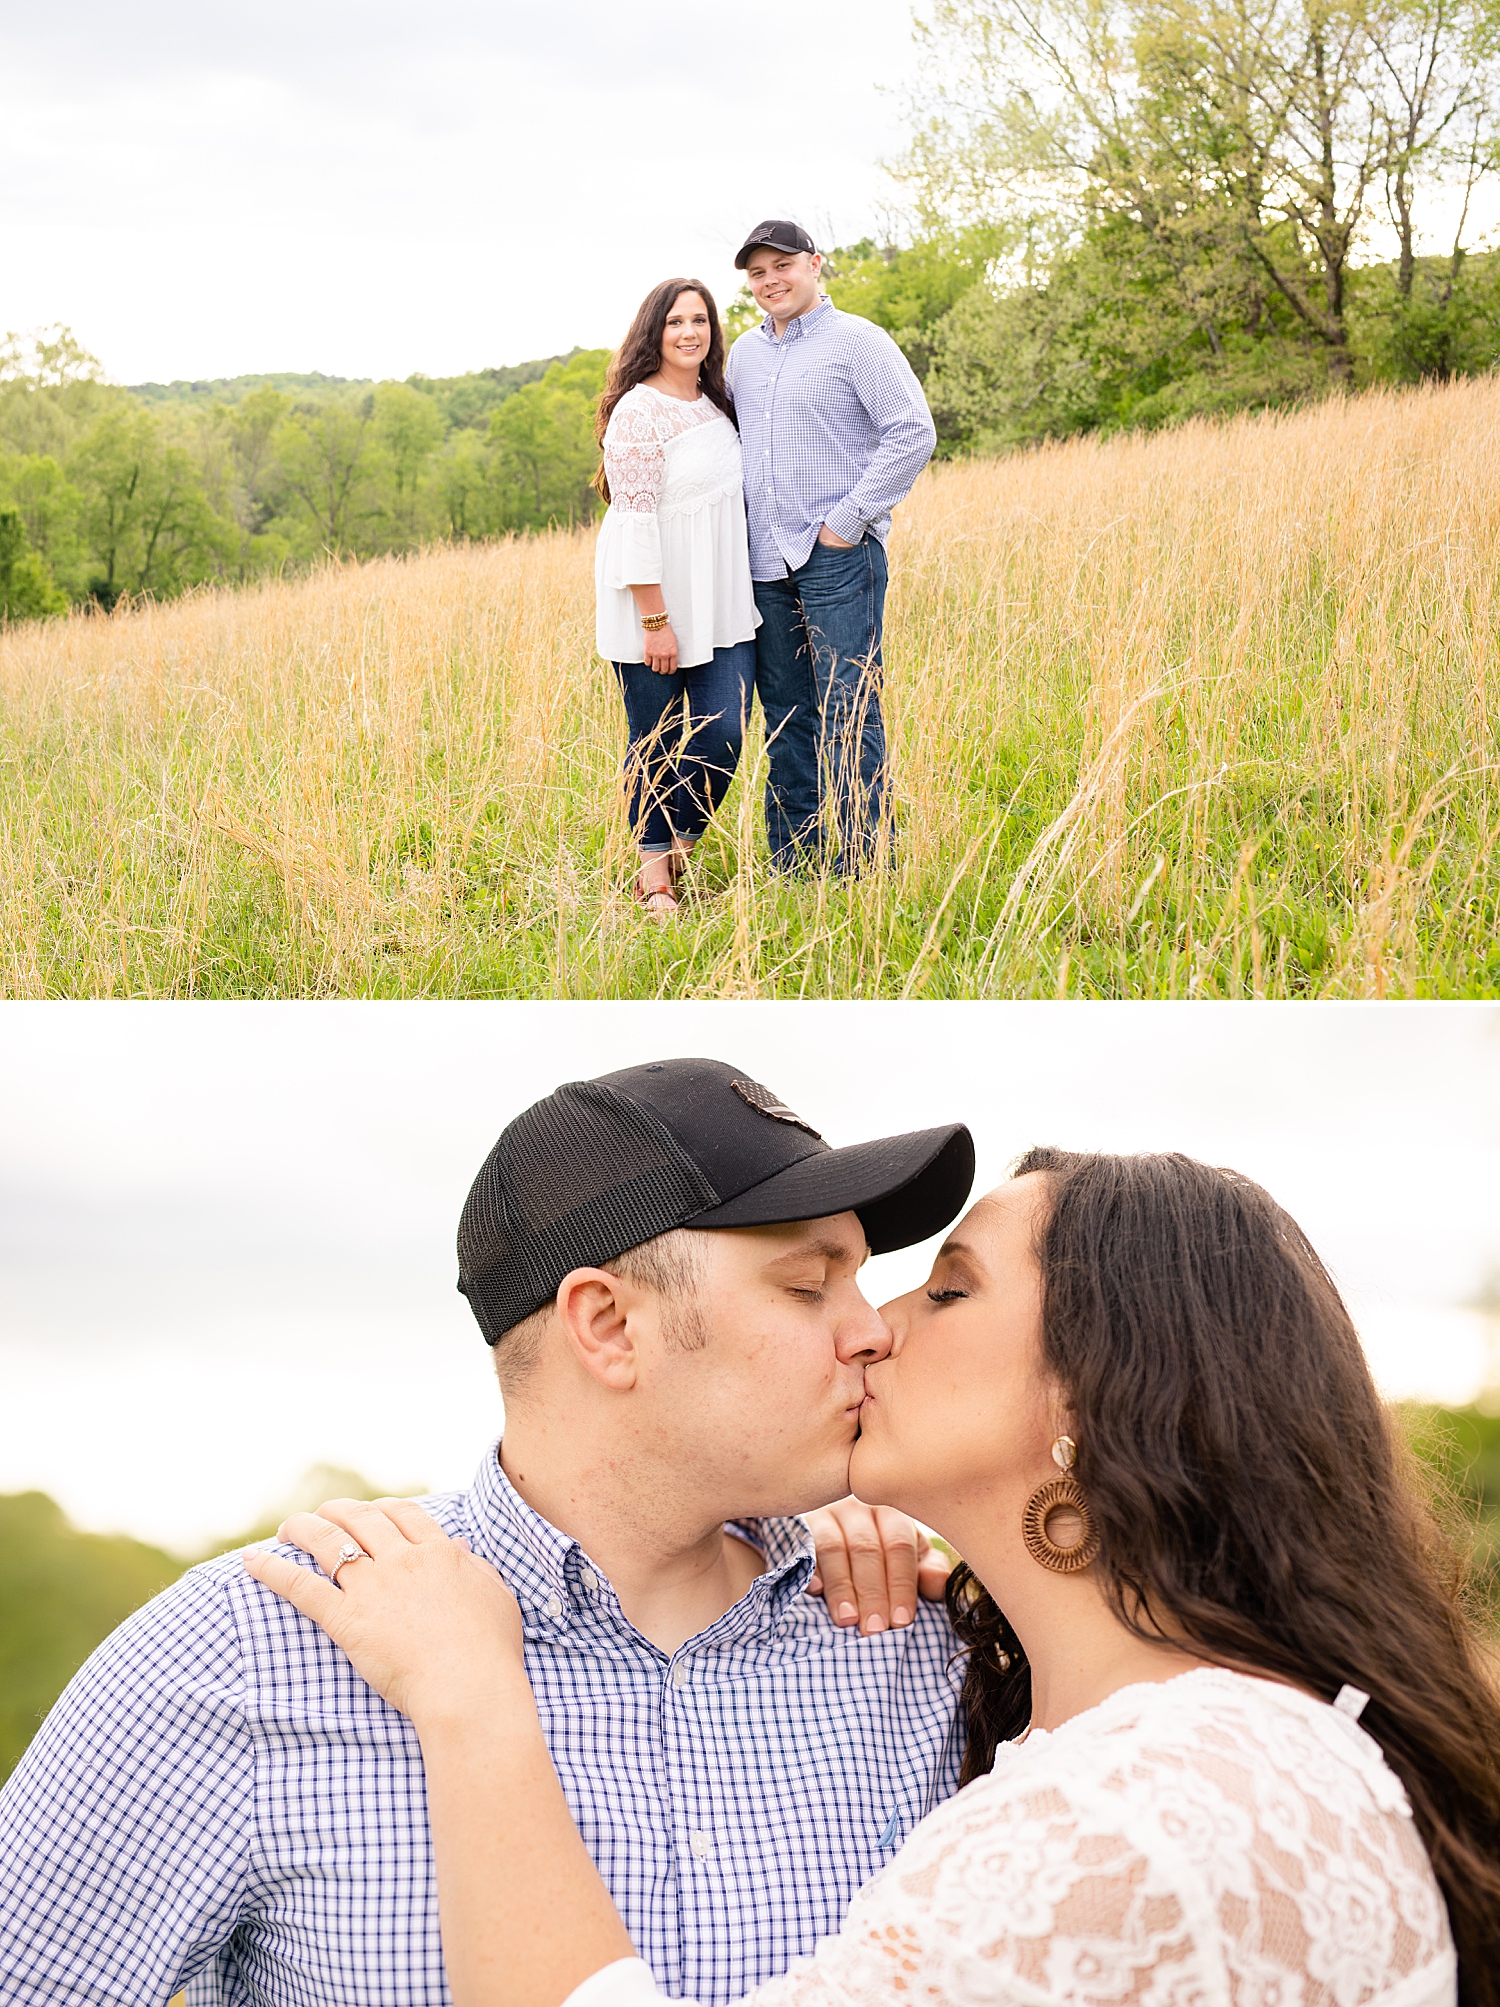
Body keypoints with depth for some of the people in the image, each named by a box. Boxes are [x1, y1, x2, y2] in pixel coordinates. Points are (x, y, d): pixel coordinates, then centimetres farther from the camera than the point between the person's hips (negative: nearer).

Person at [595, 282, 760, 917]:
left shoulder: (715, 403, 12)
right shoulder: (638, 411, -12)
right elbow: (635, 518, -16)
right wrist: (655, 619, -19)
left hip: (724, 601, 6)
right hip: (653, 599, -6)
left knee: (724, 733, -2)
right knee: (656, 742, 2)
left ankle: (682, 848, 19)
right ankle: (654, 870, 17)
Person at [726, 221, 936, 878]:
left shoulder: (856, 340, -3)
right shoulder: (744, 353, 16)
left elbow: (914, 433, -10)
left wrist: (850, 518, -13)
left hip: (837, 555, -6)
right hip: (766, 563, 6)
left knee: (848, 713, -9)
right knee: (785, 718, 9)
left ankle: (861, 869, -6)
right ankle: (792, 870, 16)